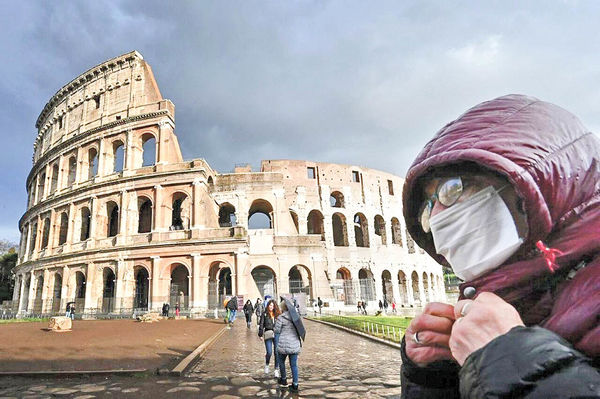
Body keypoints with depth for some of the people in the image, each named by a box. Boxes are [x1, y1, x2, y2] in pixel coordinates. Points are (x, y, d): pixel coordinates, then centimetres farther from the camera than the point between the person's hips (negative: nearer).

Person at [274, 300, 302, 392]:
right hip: (295, 345, 4)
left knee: (281, 361, 20)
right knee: (294, 365, 9)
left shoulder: (281, 318, -11)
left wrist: (275, 323, 10)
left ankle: (283, 380, 32)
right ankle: (295, 385, 9)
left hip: (284, 345, -4)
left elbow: (277, 331, -6)